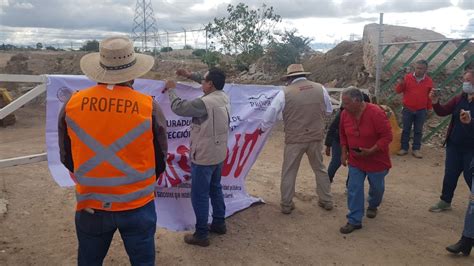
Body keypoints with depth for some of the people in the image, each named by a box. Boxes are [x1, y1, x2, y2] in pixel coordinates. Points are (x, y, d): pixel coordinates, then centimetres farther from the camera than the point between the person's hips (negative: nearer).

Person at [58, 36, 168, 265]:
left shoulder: (72, 104, -9)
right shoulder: (149, 107, -14)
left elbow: (67, 158, 4)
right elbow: (160, 160, -2)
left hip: (90, 205, 2)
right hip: (137, 205, -1)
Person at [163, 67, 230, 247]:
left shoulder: (205, 103, -26)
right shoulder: (224, 98, 0)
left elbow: (178, 108, -15)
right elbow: (209, 86, 20)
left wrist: (171, 89, 1)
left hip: (203, 157, -9)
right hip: (218, 154, 9)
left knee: (199, 196, 3)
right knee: (215, 189, 23)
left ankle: (201, 235, 12)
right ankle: (219, 223, 35)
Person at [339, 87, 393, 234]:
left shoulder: (376, 113, -25)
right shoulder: (345, 114, -8)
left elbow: (387, 136, -22)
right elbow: (343, 134, 9)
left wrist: (370, 151, -28)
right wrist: (344, 152, 1)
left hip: (376, 160, -3)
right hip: (355, 160, 3)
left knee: (376, 188, 18)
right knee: (354, 189, 0)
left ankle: (373, 205, 49)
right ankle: (354, 221, 10)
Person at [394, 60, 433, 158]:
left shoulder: (429, 81, 0)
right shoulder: (407, 77, -4)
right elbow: (398, 91, -3)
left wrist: (429, 109, 12)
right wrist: (401, 84, -24)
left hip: (421, 111, 1)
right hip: (407, 109, -1)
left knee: (418, 131, 8)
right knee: (406, 129, 7)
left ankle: (416, 149, 17)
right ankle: (404, 148, 16)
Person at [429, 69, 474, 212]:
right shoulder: (460, 98, 3)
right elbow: (443, 112, 4)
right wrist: (435, 103, -13)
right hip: (454, 145, 5)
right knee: (450, 174, 14)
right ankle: (445, 201, 29)